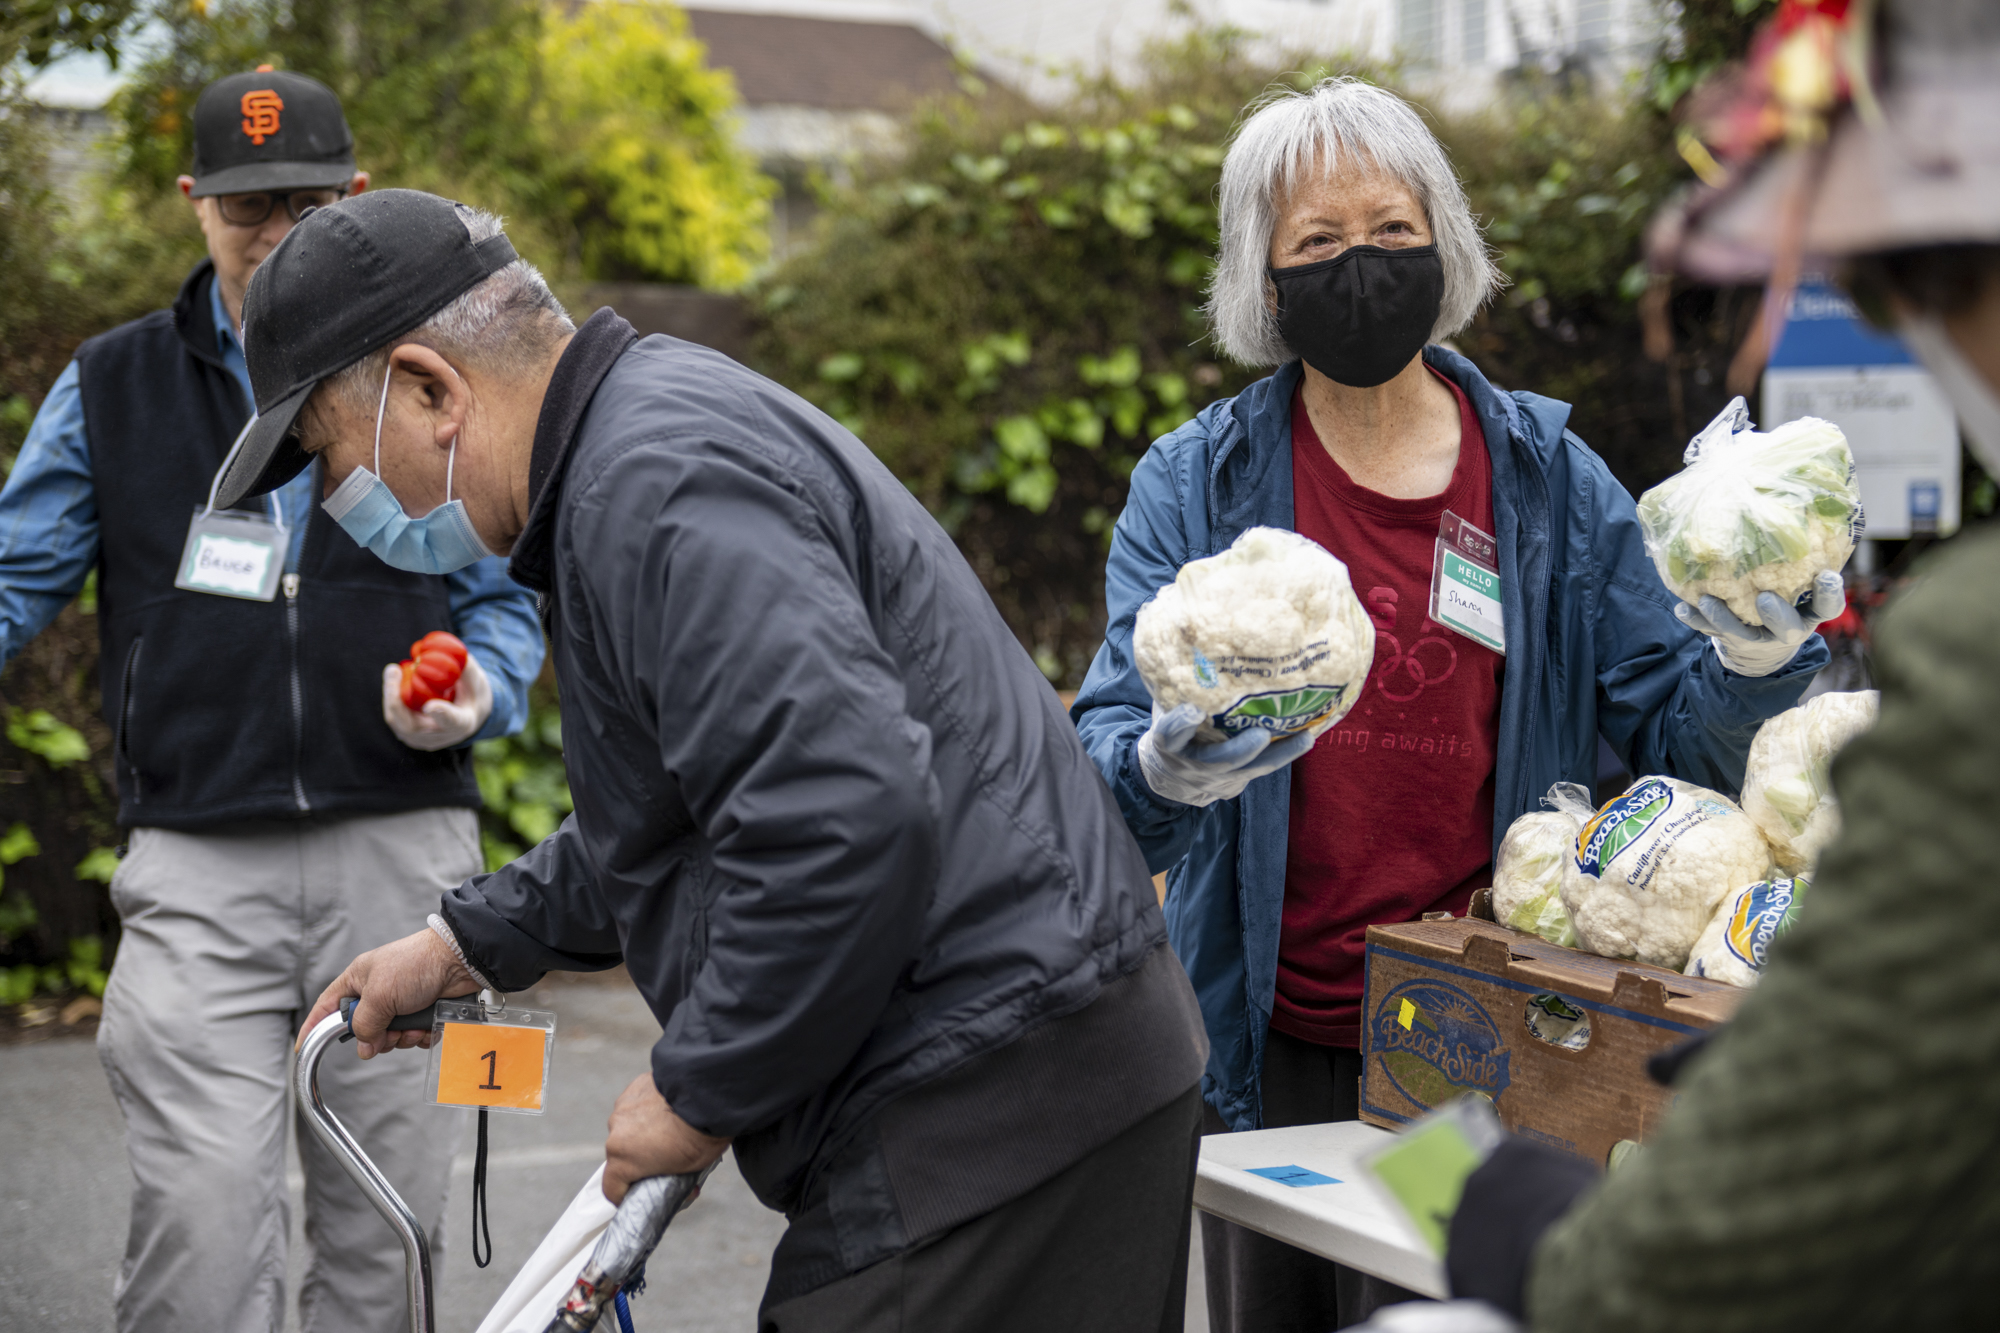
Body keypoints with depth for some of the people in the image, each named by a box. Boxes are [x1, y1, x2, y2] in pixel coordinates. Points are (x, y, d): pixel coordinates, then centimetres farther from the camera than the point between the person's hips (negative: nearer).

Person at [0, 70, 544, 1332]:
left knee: (384, 1227, 6)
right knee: (201, 1224, -11)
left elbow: (508, 598, 14)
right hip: (198, 863, -1)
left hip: (400, 847, 1)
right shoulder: (113, 387, 10)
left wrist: (476, 697, -7)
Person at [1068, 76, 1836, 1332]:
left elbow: (1675, 738, 3)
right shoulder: (1194, 484, -2)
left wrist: (1753, 665, -18)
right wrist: (1165, 771, -31)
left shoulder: (1549, 479, 2)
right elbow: (1110, 750, -9)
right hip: (1271, 1048, 0)